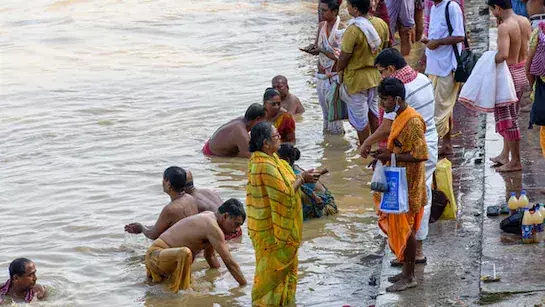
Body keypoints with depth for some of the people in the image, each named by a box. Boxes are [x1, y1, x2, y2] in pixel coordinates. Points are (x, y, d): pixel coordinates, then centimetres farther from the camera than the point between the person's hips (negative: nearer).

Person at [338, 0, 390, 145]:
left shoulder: (353, 30, -28)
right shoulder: (381, 24, -6)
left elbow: (344, 57, -19)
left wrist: (338, 72, -1)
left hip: (357, 78, -7)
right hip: (376, 75, 7)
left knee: (359, 117, 9)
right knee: (373, 111, 23)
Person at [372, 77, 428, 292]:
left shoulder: (412, 122, -23)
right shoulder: (400, 118, 8)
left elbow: (419, 155, -25)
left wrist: (391, 156, -23)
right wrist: (386, 154, 3)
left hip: (408, 186, -10)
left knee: (405, 229, -1)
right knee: (397, 227, 16)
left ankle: (409, 277, 9)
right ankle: (407, 270, 27)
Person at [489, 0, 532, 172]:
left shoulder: (504, 27, -22)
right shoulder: (525, 21, 2)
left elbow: (503, 54, -34)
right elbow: (531, 48, 11)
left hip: (509, 73, -8)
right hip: (523, 72, 8)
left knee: (507, 119, 3)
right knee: (511, 116, 21)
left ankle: (515, 162, 10)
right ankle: (505, 155, 31)